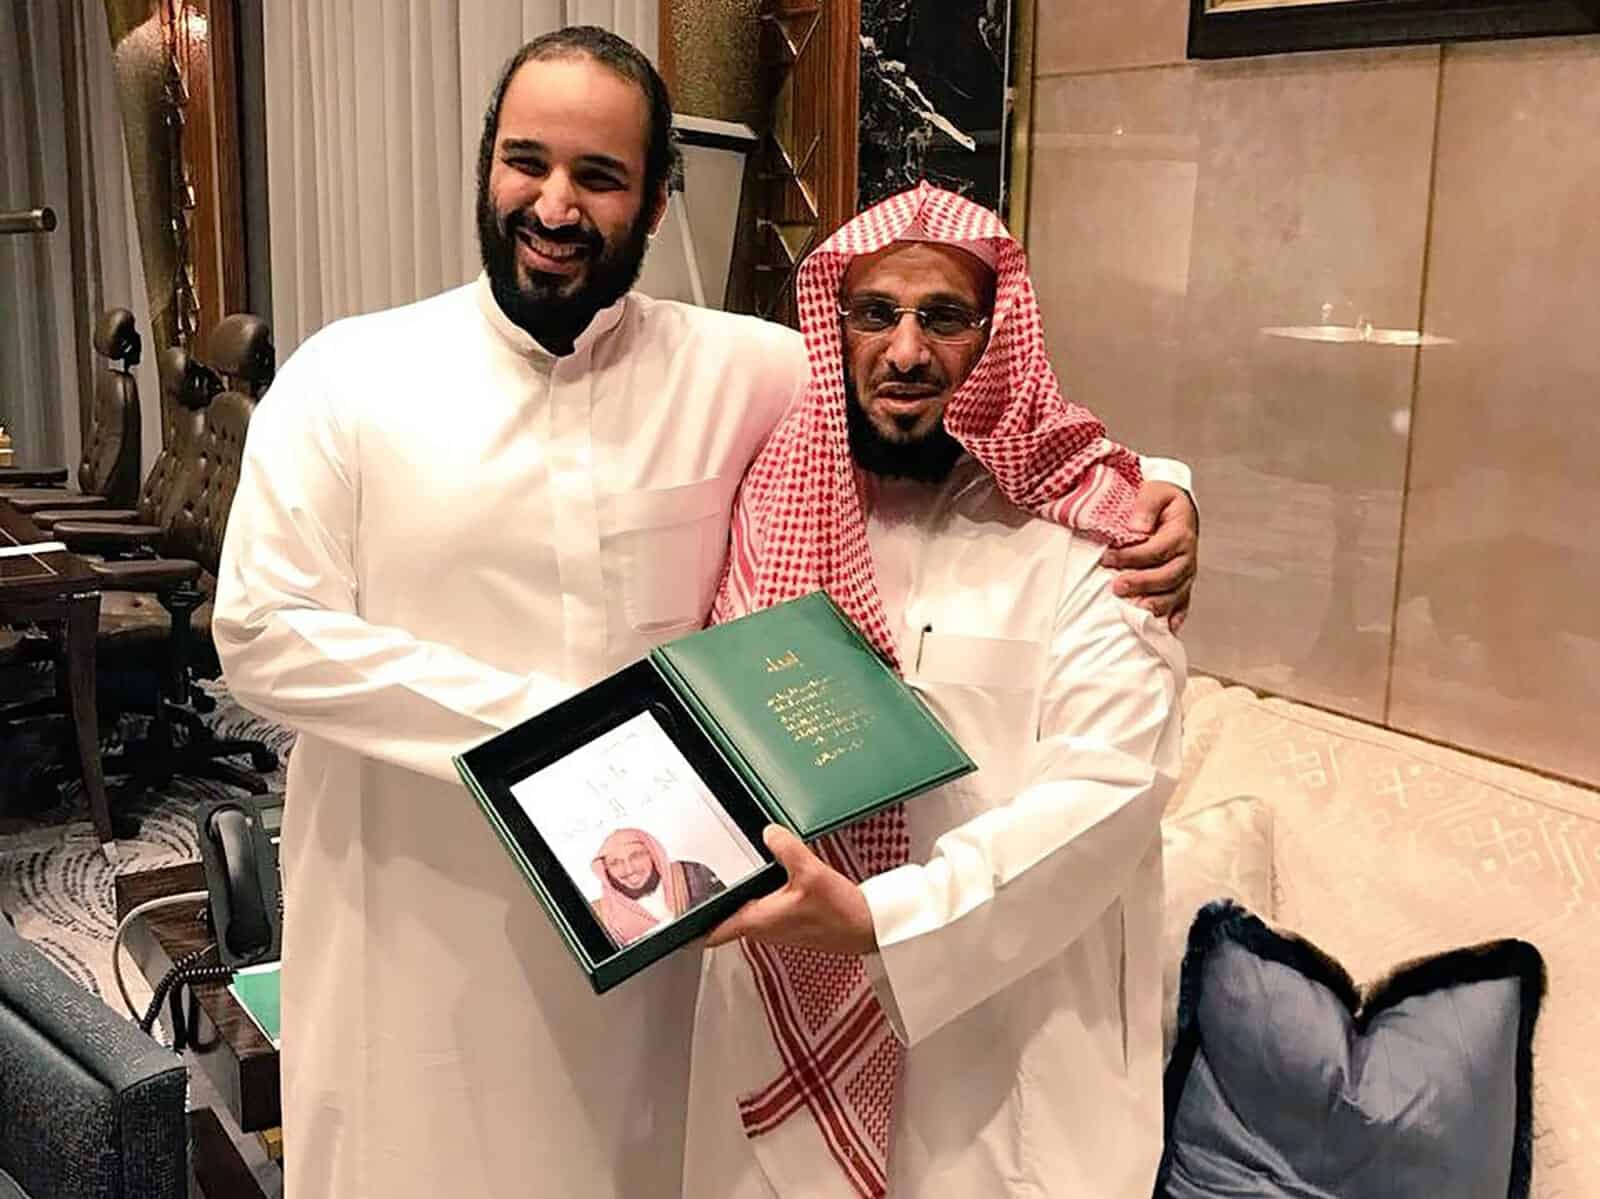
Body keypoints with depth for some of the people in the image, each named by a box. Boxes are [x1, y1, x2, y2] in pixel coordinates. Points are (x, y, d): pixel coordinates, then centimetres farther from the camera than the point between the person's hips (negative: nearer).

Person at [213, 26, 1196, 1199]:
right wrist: (528, 721, -19)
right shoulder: (346, 378, -6)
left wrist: (1147, 486, -14)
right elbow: (264, 632, -11)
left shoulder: (738, 371, -3)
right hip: (412, 933, -1)